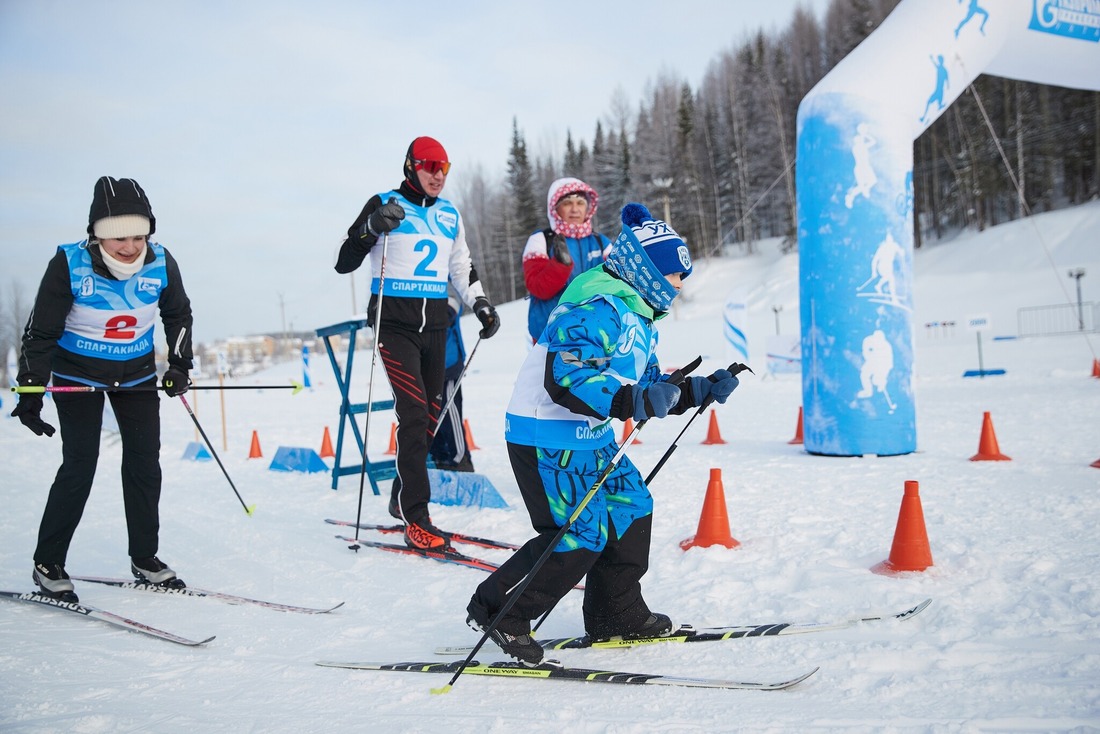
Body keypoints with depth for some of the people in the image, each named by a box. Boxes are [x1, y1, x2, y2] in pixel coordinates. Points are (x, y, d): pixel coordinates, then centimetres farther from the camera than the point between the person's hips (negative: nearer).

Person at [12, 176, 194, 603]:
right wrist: (30, 391, -16)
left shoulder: (161, 264, -15)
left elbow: (178, 316, 5)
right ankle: (48, 564, 7)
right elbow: (41, 331, -15)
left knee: (145, 462, 4)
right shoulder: (70, 265, -24)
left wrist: (179, 365, -1)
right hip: (78, 373, -3)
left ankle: (145, 559, 17)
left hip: (137, 373, 4)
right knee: (80, 465, -8)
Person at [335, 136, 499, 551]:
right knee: (414, 412, -15)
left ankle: (402, 499, 21)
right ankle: (415, 517, -13)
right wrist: (372, 227, -19)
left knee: (431, 414, 6)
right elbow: (344, 263, -3)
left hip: (435, 325, 6)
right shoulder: (384, 205, -1)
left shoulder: (450, 215, 15)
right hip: (395, 322, -6)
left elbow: (462, 268, 25)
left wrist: (480, 304, 10)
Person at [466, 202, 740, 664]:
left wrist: (703, 389, 13)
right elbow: (564, 378, -30)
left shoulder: (637, 315, 16)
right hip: (547, 434, -11)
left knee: (632, 507, 12)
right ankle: (497, 612, 1)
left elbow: (647, 385, 23)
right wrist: (630, 402, -38)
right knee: (581, 532, -12)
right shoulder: (600, 307, -19)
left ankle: (616, 615, 25)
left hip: (590, 435, 11)